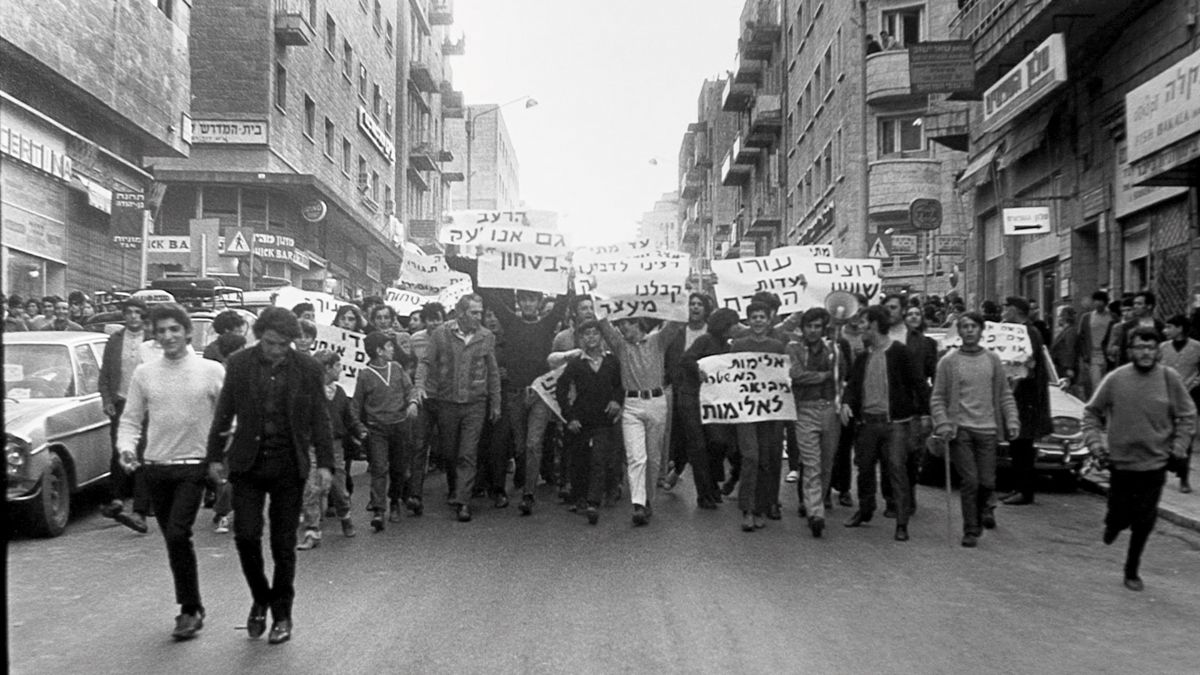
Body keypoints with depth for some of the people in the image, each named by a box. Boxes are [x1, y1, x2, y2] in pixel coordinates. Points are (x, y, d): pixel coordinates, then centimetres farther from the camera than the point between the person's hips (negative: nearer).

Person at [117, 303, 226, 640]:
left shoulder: (211, 371, -4)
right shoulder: (144, 373, 4)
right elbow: (131, 419, 9)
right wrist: (126, 446, -8)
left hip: (193, 466, -4)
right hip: (155, 467, 4)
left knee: (177, 535, -15)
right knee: (173, 540, 12)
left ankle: (190, 609, 1)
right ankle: (191, 608, 27)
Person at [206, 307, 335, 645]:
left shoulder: (308, 369, -4)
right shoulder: (238, 364, -1)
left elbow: (320, 419, 1)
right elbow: (223, 414, 7)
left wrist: (325, 463, -3)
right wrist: (215, 456, 8)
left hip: (289, 466, -1)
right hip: (248, 464, 1)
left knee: (283, 545, 5)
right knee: (246, 535, -4)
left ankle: (282, 614, 21)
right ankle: (260, 598, 23)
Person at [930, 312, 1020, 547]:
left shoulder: (992, 360, 9)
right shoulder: (948, 361, 1)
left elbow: (1005, 394, 11)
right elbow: (937, 398, 0)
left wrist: (1011, 420, -2)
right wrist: (943, 424, -12)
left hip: (987, 429, 2)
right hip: (960, 429, -2)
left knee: (987, 482, 2)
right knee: (970, 481, -6)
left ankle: (983, 507, 35)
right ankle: (971, 531, 6)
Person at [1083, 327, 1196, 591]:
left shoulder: (1169, 378, -6)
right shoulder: (1115, 379, -7)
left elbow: (1187, 416, 5)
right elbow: (1092, 412, 3)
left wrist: (1178, 449, -2)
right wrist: (1095, 442, -6)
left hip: (1155, 463, 0)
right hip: (1121, 461, 0)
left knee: (1144, 523, 5)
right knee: (1120, 516, 7)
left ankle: (1132, 572, 22)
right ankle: (1114, 524, 44)